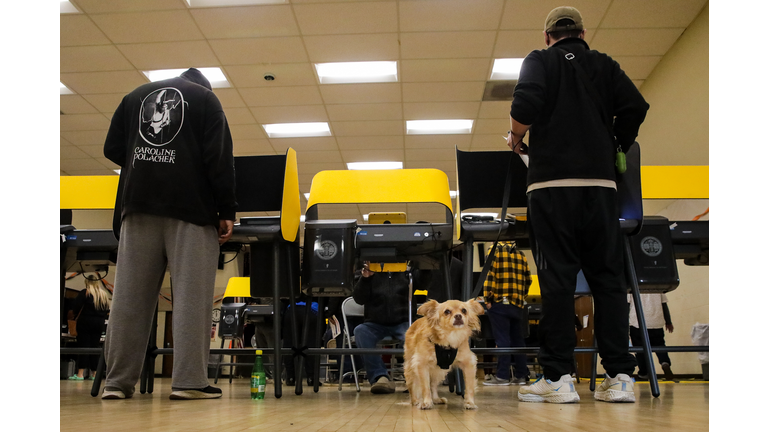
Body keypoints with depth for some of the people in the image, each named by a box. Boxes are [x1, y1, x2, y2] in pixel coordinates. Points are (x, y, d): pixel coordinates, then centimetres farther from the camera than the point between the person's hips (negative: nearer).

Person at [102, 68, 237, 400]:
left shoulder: (135, 96, 21)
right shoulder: (205, 98, 10)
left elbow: (112, 150, 15)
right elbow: (219, 158, -2)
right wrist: (227, 211, -3)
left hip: (138, 204, 4)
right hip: (191, 207, -3)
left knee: (130, 294, 2)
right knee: (191, 294, -6)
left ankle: (117, 381, 2)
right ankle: (189, 381, -10)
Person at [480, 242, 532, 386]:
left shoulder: (495, 250, -3)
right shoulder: (521, 254, 12)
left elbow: (489, 275, -11)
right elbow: (528, 279, 12)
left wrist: (487, 299, -8)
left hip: (500, 303, -5)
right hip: (518, 304, 5)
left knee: (502, 340, -5)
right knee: (518, 340, 9)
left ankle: (502, 376, -4)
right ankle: (521, 375, 11)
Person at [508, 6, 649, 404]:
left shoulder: (540, 61, 7)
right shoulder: (604, 65, 17)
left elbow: (525, 105, -11)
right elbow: (635, 107, 4)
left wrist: (516, 139, 7)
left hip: (552, 181, -3)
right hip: (600, 181, 3)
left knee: (556, 278, -4)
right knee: (608, 275, 5)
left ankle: (558, 378, -4)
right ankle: (620, 377, 3)